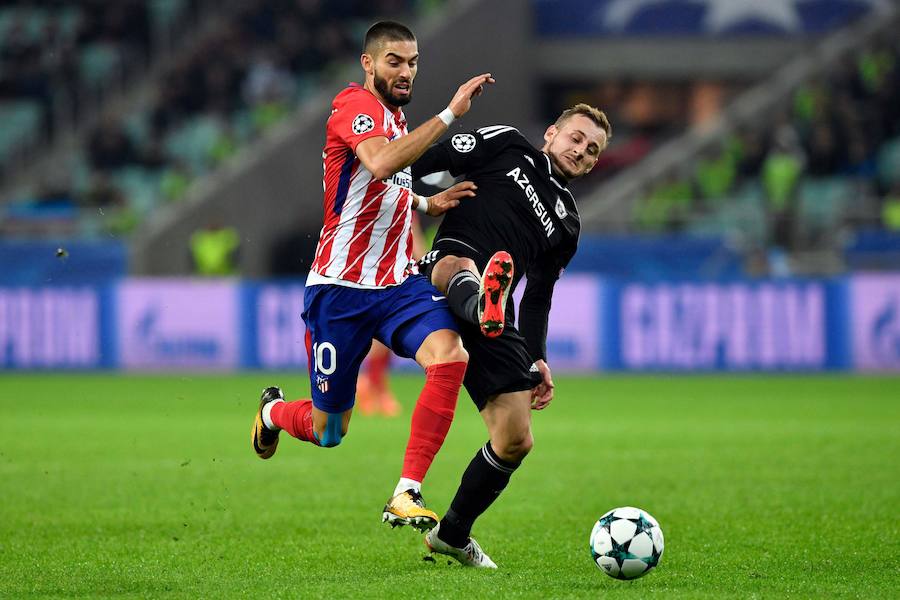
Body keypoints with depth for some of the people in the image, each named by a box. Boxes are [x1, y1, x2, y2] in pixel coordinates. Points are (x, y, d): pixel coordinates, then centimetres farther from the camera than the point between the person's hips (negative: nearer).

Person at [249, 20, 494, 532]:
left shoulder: (396, 114, 14)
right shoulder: (355, 104, -13)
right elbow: (380, 163, -36)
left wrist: (427, 203, 9)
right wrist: (449, 114, -36)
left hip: (398, 283, 7)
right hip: (341, 290, -7)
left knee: (450, 356, -25)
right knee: (327, 432, 4)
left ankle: (407, 497, -22)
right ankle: (274, 411, 43)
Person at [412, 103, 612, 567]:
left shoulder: (566, 223, 28)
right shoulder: (506, 147, 16)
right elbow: (429, 159, 10)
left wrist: (537, 359, 15)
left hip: (497, 326, 6)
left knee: (515, 442, 0)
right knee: (458, 264, -44)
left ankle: (452, 534, 22)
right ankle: (485, 305, -83)